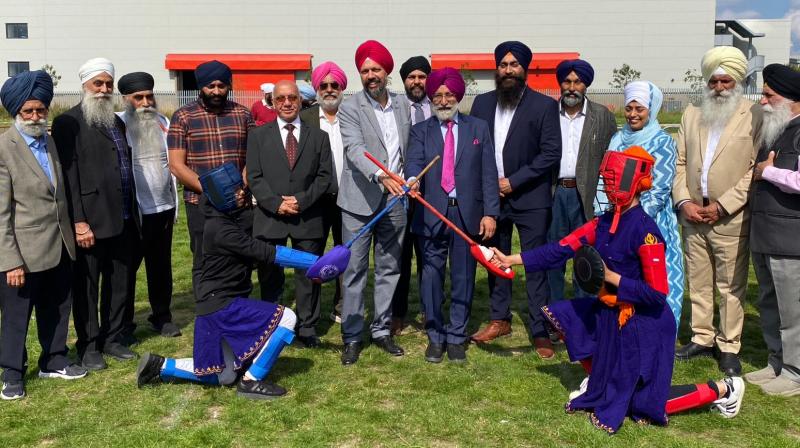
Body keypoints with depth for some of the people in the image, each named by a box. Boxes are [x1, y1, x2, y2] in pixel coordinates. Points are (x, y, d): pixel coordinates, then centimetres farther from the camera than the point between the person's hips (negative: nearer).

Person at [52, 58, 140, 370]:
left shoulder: (117, 123, 16)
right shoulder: (68, 123, -6)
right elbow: (69, 175, -12)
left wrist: (133, 212, 12)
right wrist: (79, 222, -17)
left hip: (123, 221, 7)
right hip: (91, 222, -7)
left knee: (121, 284, 13)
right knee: (86, 287, 6)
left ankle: (113, 338, 27)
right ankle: (88, 346, 18)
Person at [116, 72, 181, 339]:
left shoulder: (163, 123, 10)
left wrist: (175, 203, 13)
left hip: (164, 206, 5)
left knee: (161, 266, 13)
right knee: (127, 266, 7)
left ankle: (162, 316, 26)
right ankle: (123, 323, 21)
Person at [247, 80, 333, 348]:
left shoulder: (318, 137, 9)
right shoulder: (258, 135, 7)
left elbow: (324, 176, 3)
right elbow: (254, 177, 0)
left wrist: (302, 201, -11)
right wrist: (276, 203, -13)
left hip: (308, 219, 1)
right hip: (270, 218, 0)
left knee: (309, 275, 6)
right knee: (270, 277, 7)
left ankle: (307, 328, 18)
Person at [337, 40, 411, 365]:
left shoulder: (403, 106, 11)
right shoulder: (350, 108, -5)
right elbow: (355, 149, -20)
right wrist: (381, 175, -34)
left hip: (395, 200, 5)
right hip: (360, 201, -4)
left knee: (389, 268, 11)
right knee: (354, 270, 1)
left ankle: (381, 329, 23)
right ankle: (352, 336, 11)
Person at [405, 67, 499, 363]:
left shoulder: (478, 128, 11)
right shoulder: (420, 131, 10)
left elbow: (488, 173, 5)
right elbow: (413, 162, -8)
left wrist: (490, 213, -4)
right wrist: (413, 180, -31)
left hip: (468, 215, 0)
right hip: (432, 214, 0)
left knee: (463, 277, 6)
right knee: (431, 277, 4)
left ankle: (456, 337, 19)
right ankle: (435, 337, 19)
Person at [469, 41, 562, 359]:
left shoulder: (544, 105, -4)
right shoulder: (482, 103, 8)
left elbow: (551, 154, -9)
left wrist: (513, 182, -13)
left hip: (529, 198, -4)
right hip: (491, 195, 4)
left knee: (535, 266, -2)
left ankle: (540, 332, 7)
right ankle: (499, 319, 29)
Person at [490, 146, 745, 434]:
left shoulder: (644, 230, -24)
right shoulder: (604, 222, -1)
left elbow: (657, 293, -24)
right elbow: (563, 248, -4)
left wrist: (611, 277, -24)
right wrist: (513, 259, -7)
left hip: (643, 324, -7)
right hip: (608, 314, 7)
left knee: (645, 406, 3)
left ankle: (721, 389, 22)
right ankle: (598, 379, 21)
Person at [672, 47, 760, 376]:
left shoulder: (754, 116, -4)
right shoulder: (691, 114, 12)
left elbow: (755, 169, -10)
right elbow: (679, 162, 10)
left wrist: (722, 206, -14)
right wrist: (683, 201, -3)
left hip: (730, 219, -4)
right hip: (693, 216, 5)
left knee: (731, 287, 4)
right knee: (697, 283, 13)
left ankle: (729, 346, 15)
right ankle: (702, 338, 25)